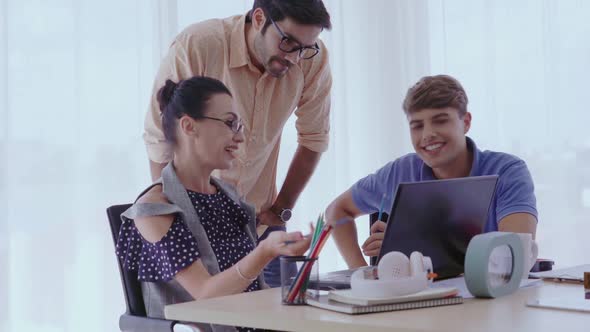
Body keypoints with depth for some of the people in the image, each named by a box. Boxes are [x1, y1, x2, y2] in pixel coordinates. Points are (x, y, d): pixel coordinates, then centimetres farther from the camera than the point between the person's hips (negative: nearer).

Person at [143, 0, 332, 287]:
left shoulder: (312, 60, -12)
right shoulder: (195, 46, -23)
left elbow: (313, 139, 2)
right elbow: (160, 141, -16)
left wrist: (280, 210, 2)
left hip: (259, 221, 3)